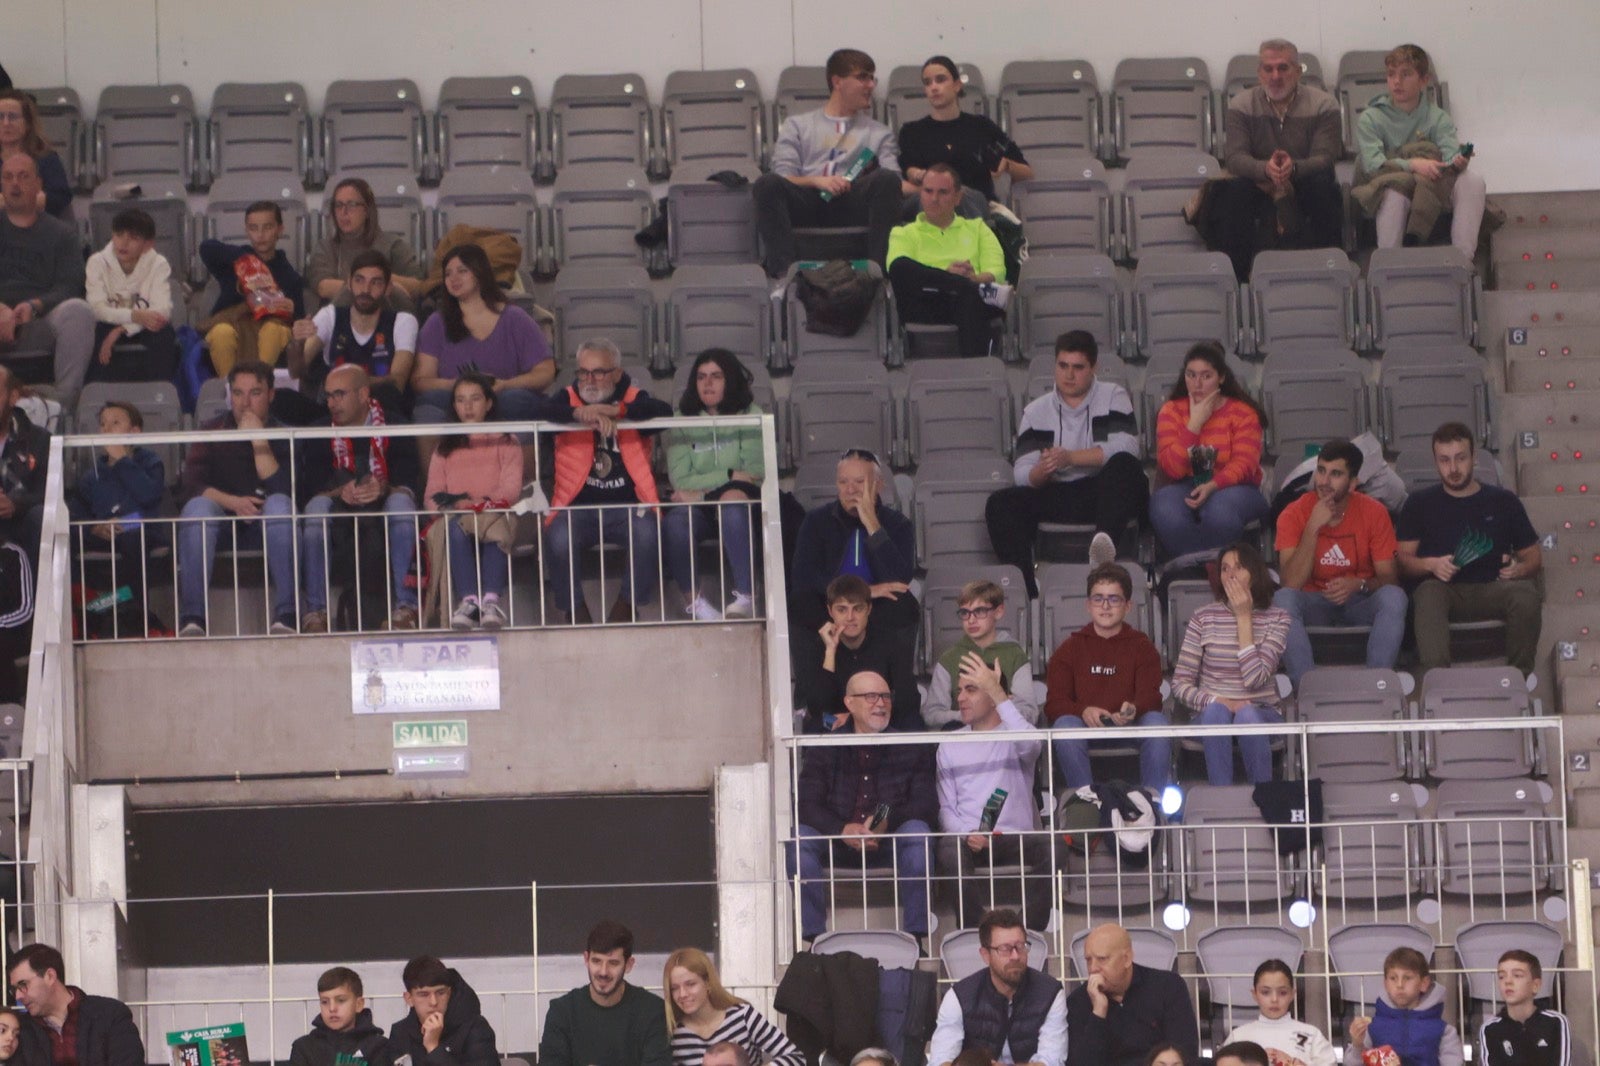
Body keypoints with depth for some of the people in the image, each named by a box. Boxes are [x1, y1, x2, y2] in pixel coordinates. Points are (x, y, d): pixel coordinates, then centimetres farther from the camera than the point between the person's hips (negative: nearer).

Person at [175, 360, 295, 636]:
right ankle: (192, 618, -40)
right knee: (198, 507, -32)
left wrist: (259, 440, -18)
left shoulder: (283, 435, 4)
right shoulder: (213, 432, 8)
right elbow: (192, 486, -6)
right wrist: (232, 502, -22)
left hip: (264, 520, -1)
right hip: (223, 512, 1)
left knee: (279, 504, -33)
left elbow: (280, 489, -13)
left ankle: (286, 615, -39)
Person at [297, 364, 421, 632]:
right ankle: (314, 609, -37)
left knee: (401, 501, -32)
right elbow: (310, 492, -4)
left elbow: (408, 485, -7)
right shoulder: (320, 435, 8)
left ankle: (404, 604, -36)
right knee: (317, 506, -30)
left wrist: (383, 489, -30)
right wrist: (339, 494, -26)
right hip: (337, 522, 1)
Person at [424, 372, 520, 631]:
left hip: (494, 512, -1)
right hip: (456, 517, 1)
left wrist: (481, 503, -15)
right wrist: (449, 505, -11)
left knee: (495, 528, -39)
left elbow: (511, 488, 4)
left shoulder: (505, 442, 21)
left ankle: (491, 599, -56)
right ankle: (469, 600, -53)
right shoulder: (445, 449, 28)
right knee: (455, 528, -37)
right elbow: (432, 495, 14)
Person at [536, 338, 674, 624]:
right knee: (559, 539, -31)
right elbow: (541, 412, -11)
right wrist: (582, 414, -27)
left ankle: (625, 610, -11)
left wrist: (612, 411, -20)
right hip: (578, 506, 0)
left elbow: (663, 412, -12)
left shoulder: (633, 399, 10)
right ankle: (576, 613, -11)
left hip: (626, 505, 0)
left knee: (646, 534, -31)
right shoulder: (569, 398, 10)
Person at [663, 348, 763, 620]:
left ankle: (745, 598, -41)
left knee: (732, 508, -37)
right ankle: (693, 600, -26)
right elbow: (680, 481, -4)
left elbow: (756, 473, -5)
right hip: (699, 508, 1)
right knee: (676, 520, -34)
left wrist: (702, 491, -10)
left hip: (739, 502, -1)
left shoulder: (750, 416, 7)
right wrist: (729, 476, -10)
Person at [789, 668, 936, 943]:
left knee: (918, 832, -31)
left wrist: (887, 823, -21)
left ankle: (914, 937, -30)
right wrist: (843, 830, -23)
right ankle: (814, 937, -29)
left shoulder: (910, 749, 10)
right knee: (800, 836, -29)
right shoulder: (824, 751, 9)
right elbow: (805, 804, -4)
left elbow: (927, 805, -2)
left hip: (890, 842, 0)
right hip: (838, 845, 0)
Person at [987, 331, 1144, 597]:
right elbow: (1022, 473, 3)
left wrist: (1070, 457, -18)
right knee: (1000, 504, -21)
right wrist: (1041, 471, -22)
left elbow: (1126, 448, -10)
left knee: (1124, 465, -34)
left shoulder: (1112, 397, 9)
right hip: (1056, 499, 3)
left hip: (1107, 493, -3)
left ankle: (1105, 540, -59)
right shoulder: (1035, 412, 15)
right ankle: (1024, 584, -39)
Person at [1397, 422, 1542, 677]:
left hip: (1493, 592, 1)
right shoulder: (1420, 503, 14)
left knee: (1525, 592, -33)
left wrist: (1519, 569, -8)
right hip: (1444, 590, -1)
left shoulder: (1503, 501, 15)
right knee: (1428, 592, -37)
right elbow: (1403, 558, 8)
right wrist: (1431, 565, -13)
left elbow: (1533, 557, 16)